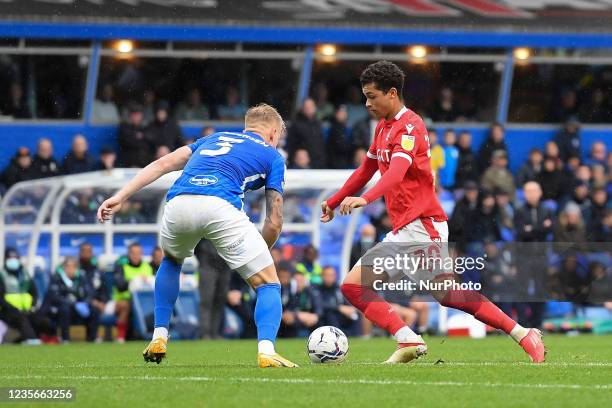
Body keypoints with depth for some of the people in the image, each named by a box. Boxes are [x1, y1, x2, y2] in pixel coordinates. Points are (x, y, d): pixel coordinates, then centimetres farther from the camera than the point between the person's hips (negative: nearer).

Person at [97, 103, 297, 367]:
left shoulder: (216, 138, 36)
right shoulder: (272, 156, 26)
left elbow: (164, 163, 22)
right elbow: (274, 223, 20)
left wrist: (120, 197, 16)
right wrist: (260, 254, 37)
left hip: (179, 204, 4)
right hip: (220, 206, -4)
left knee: (171, 262, 37)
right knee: (268, 284, 8)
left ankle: (158, 338, 30)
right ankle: (266, 351, -15)